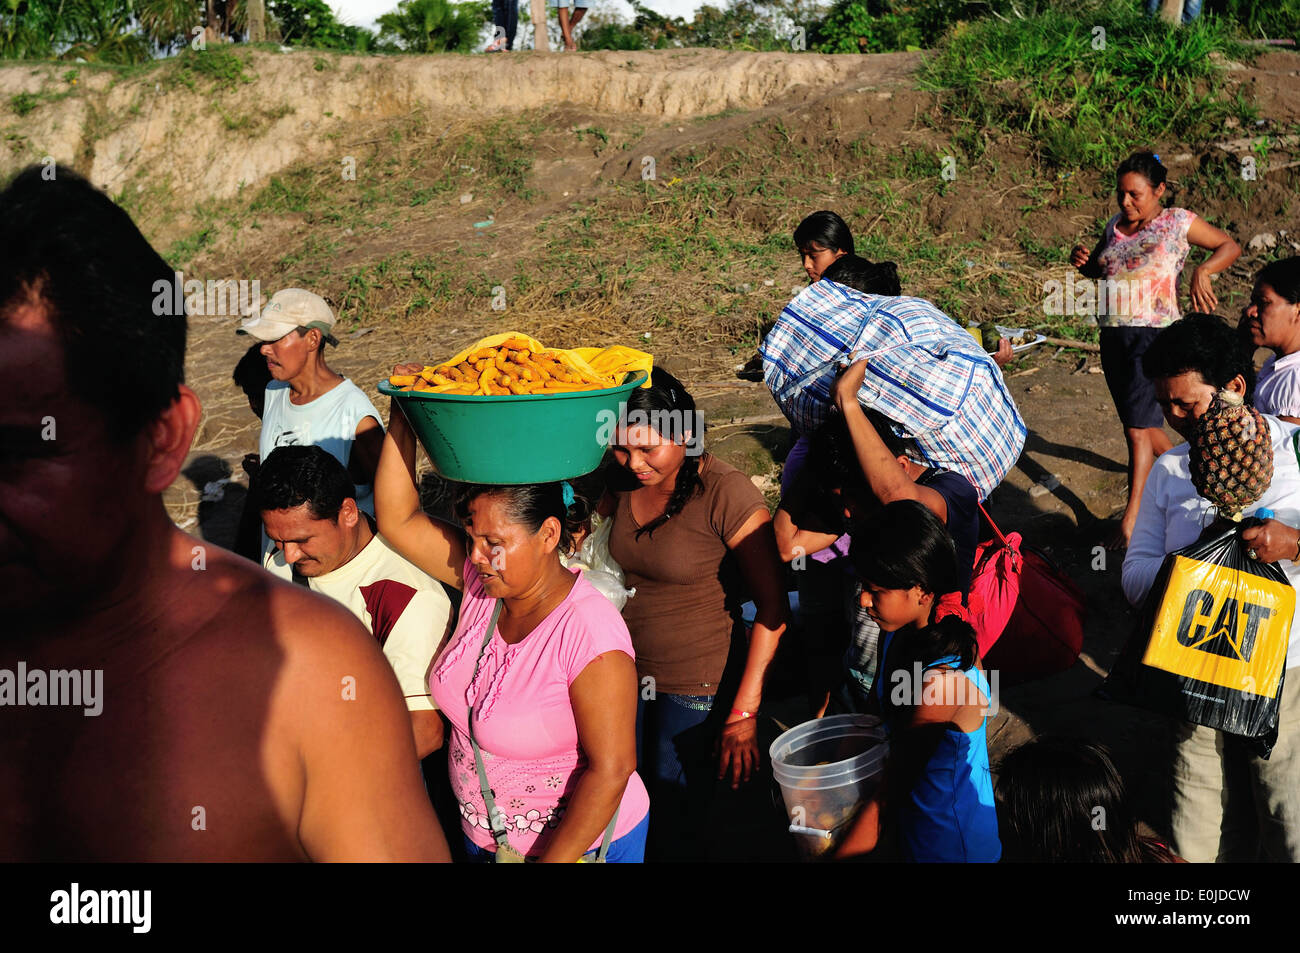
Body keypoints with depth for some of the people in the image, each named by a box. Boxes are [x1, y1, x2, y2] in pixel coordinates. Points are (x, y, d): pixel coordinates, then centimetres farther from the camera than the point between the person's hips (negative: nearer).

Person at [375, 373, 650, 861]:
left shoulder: (589, 634, -29)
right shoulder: (484, 582, -10)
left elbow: (609, 769, -28)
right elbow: (398, 520, -8)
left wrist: (552, 861, -26)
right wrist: (403, 417, -14)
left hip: (579, 843, -6)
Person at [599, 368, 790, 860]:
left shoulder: (727, 494, -20)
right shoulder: (624, 482, -3)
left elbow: (772, 608, -18)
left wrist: (744, 712, -20)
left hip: (698, 689, -5)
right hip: (627, 672, 5)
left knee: (678, 828, 7)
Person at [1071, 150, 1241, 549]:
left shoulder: (1179, 222, -2)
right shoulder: (1115, 226, 12)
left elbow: (1230, 246, 4)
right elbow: (1096, 268, 25)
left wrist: (1202, 270, -15)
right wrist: (1081, 260, 1)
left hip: (1153, 334, -6)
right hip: (1112, 334, 6)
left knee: (1137, 428, -13)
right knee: (1141, 424, 15)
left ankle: (1131, 519, -10)